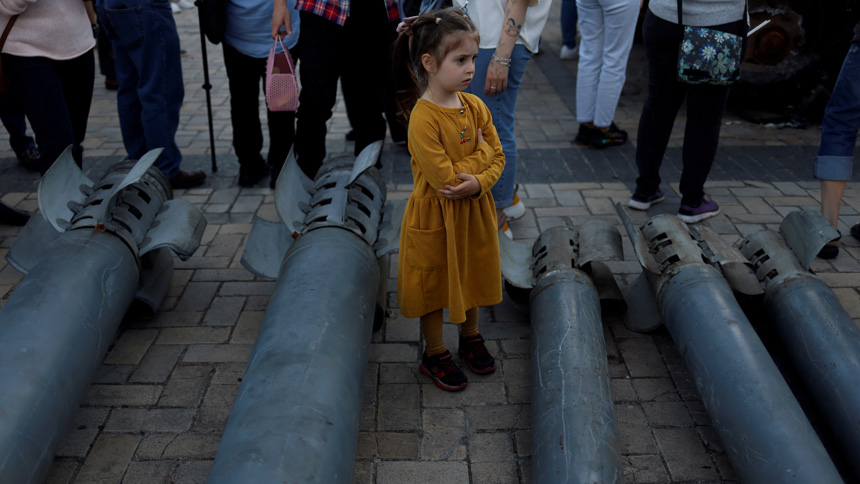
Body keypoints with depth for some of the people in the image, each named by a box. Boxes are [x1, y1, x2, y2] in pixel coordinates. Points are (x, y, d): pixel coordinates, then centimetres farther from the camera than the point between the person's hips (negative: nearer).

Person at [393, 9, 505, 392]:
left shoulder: (475, 106, -3)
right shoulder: (422, 118, -24)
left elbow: (498, 158, -1)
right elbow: (446, 178, -26)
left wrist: (478, 182, -21)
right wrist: (481, 152, -13)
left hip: (474, 212, 6)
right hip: (435, 217, -6)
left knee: (473, 275, 21)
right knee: (433, 285, 12)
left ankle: (470, 338, 45)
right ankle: (435, 355, 31)